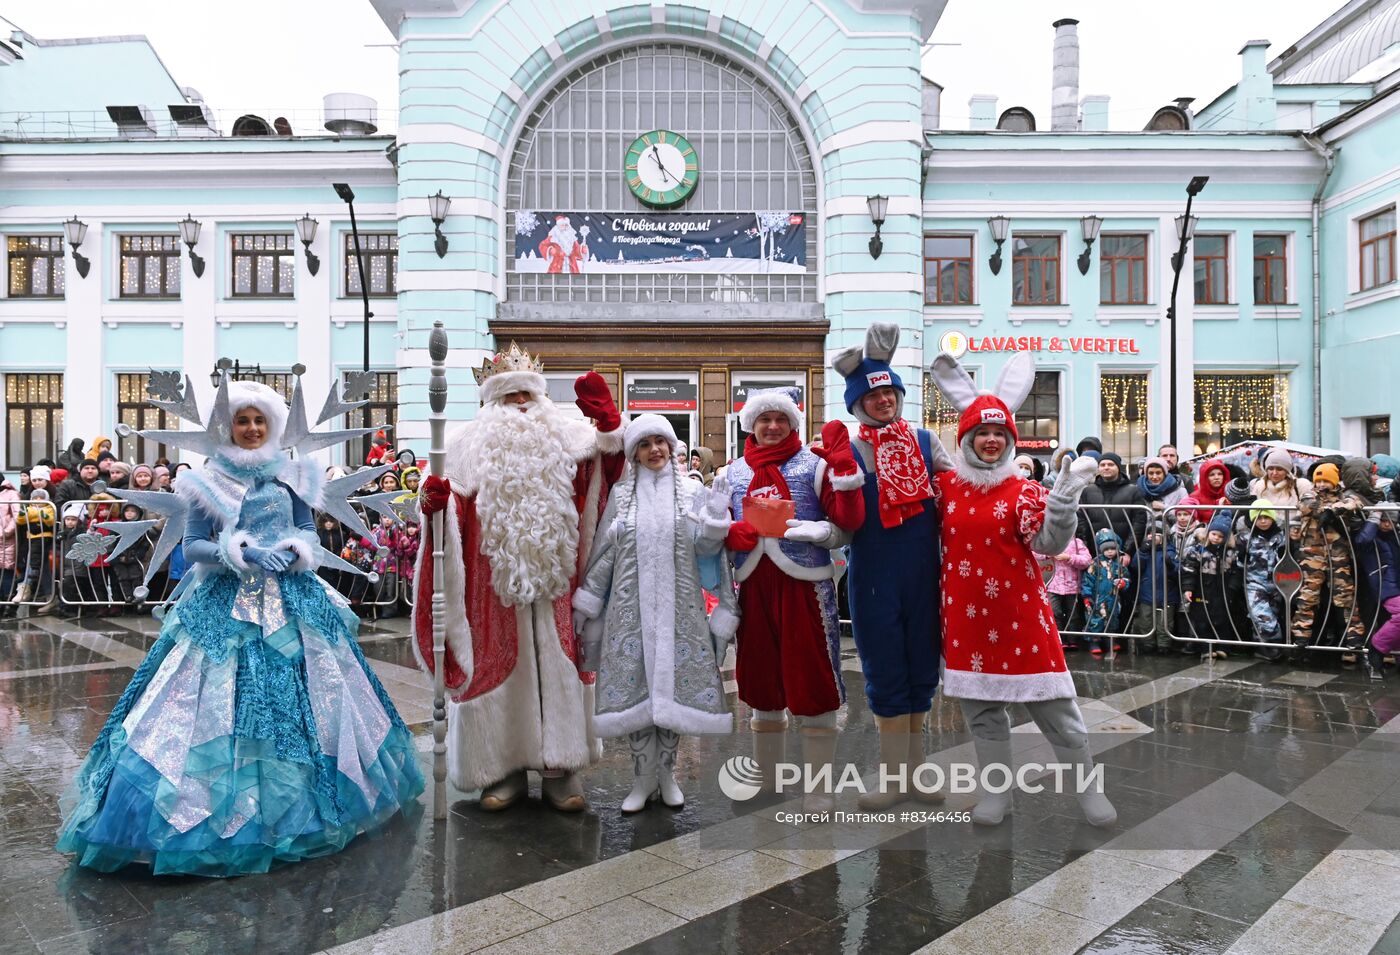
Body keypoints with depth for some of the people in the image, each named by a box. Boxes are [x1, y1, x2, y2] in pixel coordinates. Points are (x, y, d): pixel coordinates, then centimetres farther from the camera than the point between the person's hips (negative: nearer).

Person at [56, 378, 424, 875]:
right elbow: (192, 545, -2)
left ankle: (293, 797, 23)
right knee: (224, 699, -3)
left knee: (302, 694, 5)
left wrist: (296, 549, -11)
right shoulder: (208, 481, 0)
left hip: (292, 599, 3)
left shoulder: (292, 473, 7)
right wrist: (242, 554, -16)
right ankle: (228, 808, 12)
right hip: (228, 605, -2)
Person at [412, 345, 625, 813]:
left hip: (554, 580, 1)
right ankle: (505, 769, 16)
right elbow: (457, 511, 6)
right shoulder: (472, 445, 8)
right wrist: (436, 501, -16)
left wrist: (606, 419, -19)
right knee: (501, 669, 4)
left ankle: (560, 770, 10)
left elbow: (607, 460, -3)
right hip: (496, 582, 0)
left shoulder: (565, 438, 9)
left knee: (557, 669, 1)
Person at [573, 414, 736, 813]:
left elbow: (704, 547, 1)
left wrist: (715, 520, -17)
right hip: (631, 607, 0)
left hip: (679, 607, 0)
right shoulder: (621, 494, 8)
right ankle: (643, 778, 13)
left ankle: (666, 774, 17)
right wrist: (586, 602, 7)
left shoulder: (692, 492, 7)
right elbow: (604, 552, 9)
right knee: (635, 686, 0)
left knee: (673, 685, 2)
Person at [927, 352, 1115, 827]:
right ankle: (996, 792, 29)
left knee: (1056, 707, 6)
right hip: (966, 618, 3)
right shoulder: (945, 486, 3)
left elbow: (1050, 542, -17)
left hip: (1020, 617, -3)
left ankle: (1088, 789, 24)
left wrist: (1064, 498, -34)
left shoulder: (1024, 492, -7)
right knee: (981, 710, 13)